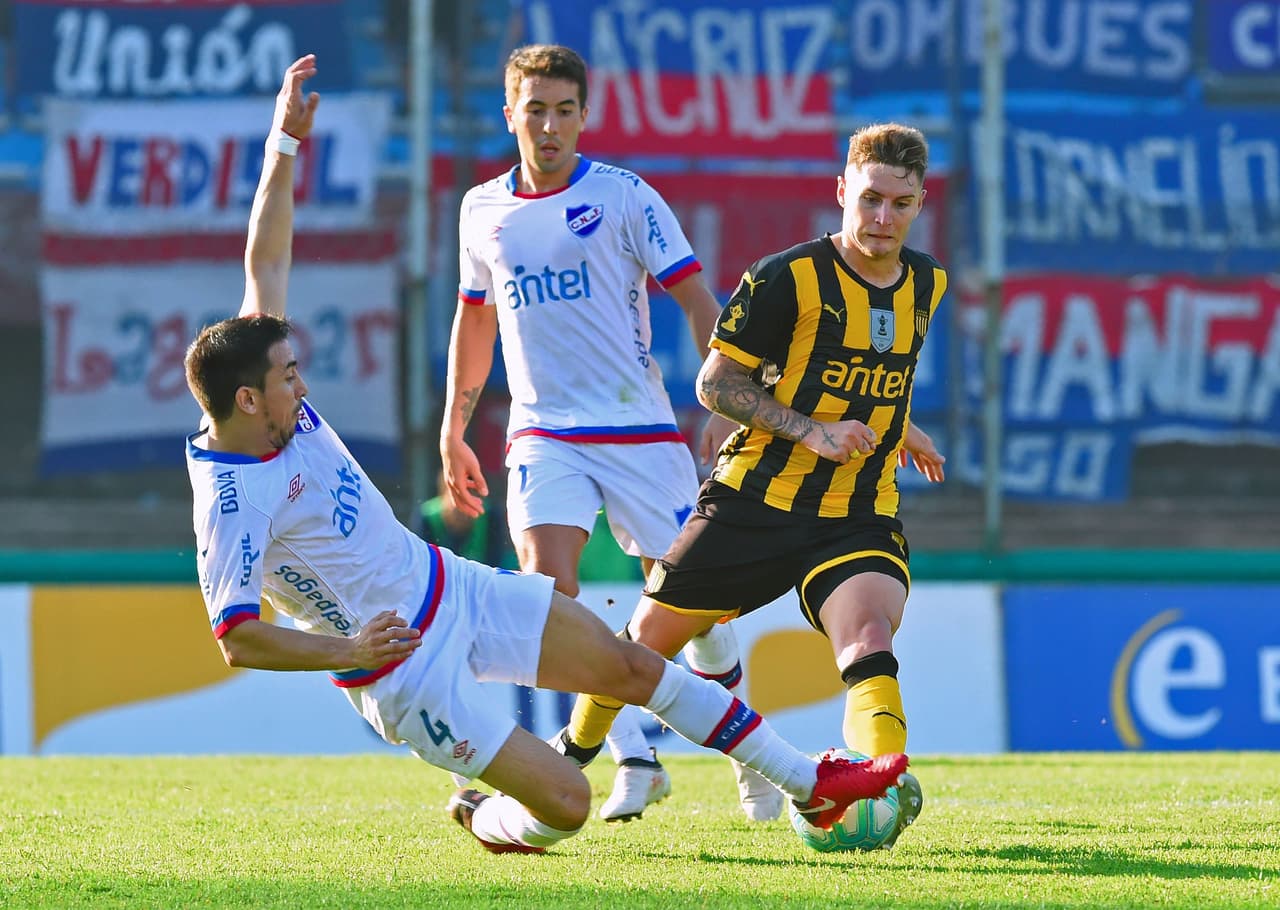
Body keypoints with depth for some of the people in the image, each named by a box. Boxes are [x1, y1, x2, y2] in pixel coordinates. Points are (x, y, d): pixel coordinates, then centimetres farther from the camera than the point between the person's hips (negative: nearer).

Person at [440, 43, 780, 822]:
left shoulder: (623, 197, -3)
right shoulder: (483, 211, 8)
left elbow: (697, 302, -3)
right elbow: (474, 319, 22)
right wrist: (453, 432, 24)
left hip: (639, 428, -2)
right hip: (543, 432, 2)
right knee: (547, 583, -20)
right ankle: (637, 759, -14)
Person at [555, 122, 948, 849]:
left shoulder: (927, 284, 8)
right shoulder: (788, 278, -11)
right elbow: (716, 383, -9)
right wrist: (811, 430, -19)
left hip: (861, 516, 2)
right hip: (755, 503, -2)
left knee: (868, 639, -28)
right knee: (649, 639, 11)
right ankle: (576, 749, 38)